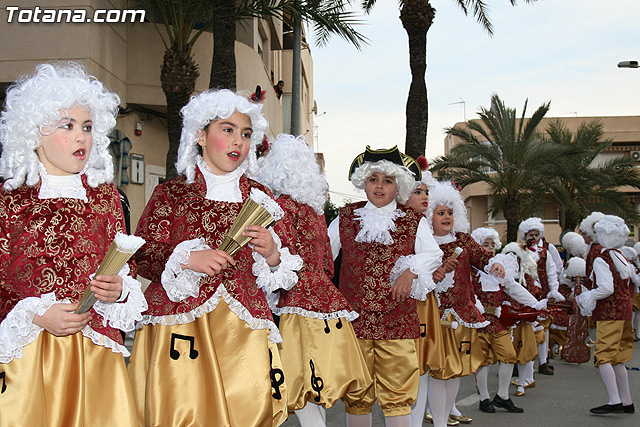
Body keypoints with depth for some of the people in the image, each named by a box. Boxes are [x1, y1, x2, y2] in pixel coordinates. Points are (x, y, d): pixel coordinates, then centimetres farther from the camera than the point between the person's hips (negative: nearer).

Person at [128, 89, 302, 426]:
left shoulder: (259, 197, 13)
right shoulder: (170, 193, 5)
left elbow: (285, 269, 15)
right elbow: (141, 255, 1)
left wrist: (272, 254, -6)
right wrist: (186, 259, -13)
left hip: (242, 328, 3)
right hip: (179, 326, -2)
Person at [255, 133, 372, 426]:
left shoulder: (283, 205, -8)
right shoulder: (315, 206, 15)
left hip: (299, 307, -8)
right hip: (326, 297, 8)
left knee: (302, 393, -8)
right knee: (316, 392, 11)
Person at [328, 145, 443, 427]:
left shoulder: (413, 221, 10)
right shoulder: (346, 217, 12)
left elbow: (433, 254, 0)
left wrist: (411, 271, -18)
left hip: (397, 318, -1)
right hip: (353, 317, 1)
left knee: (398, 397, 0)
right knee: (356, 396, 6)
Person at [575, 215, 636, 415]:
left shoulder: (602, 260, -12)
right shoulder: (623, 258, 13)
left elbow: (606, 288, -20)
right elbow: (631, 286, 17)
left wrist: (584, 298, -9)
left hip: (609, 313, -8)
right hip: (624, 310, 8)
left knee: (604, 357, -8)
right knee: (617, 357, 13)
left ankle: (614, 401, -16)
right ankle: (627, 402, 15)